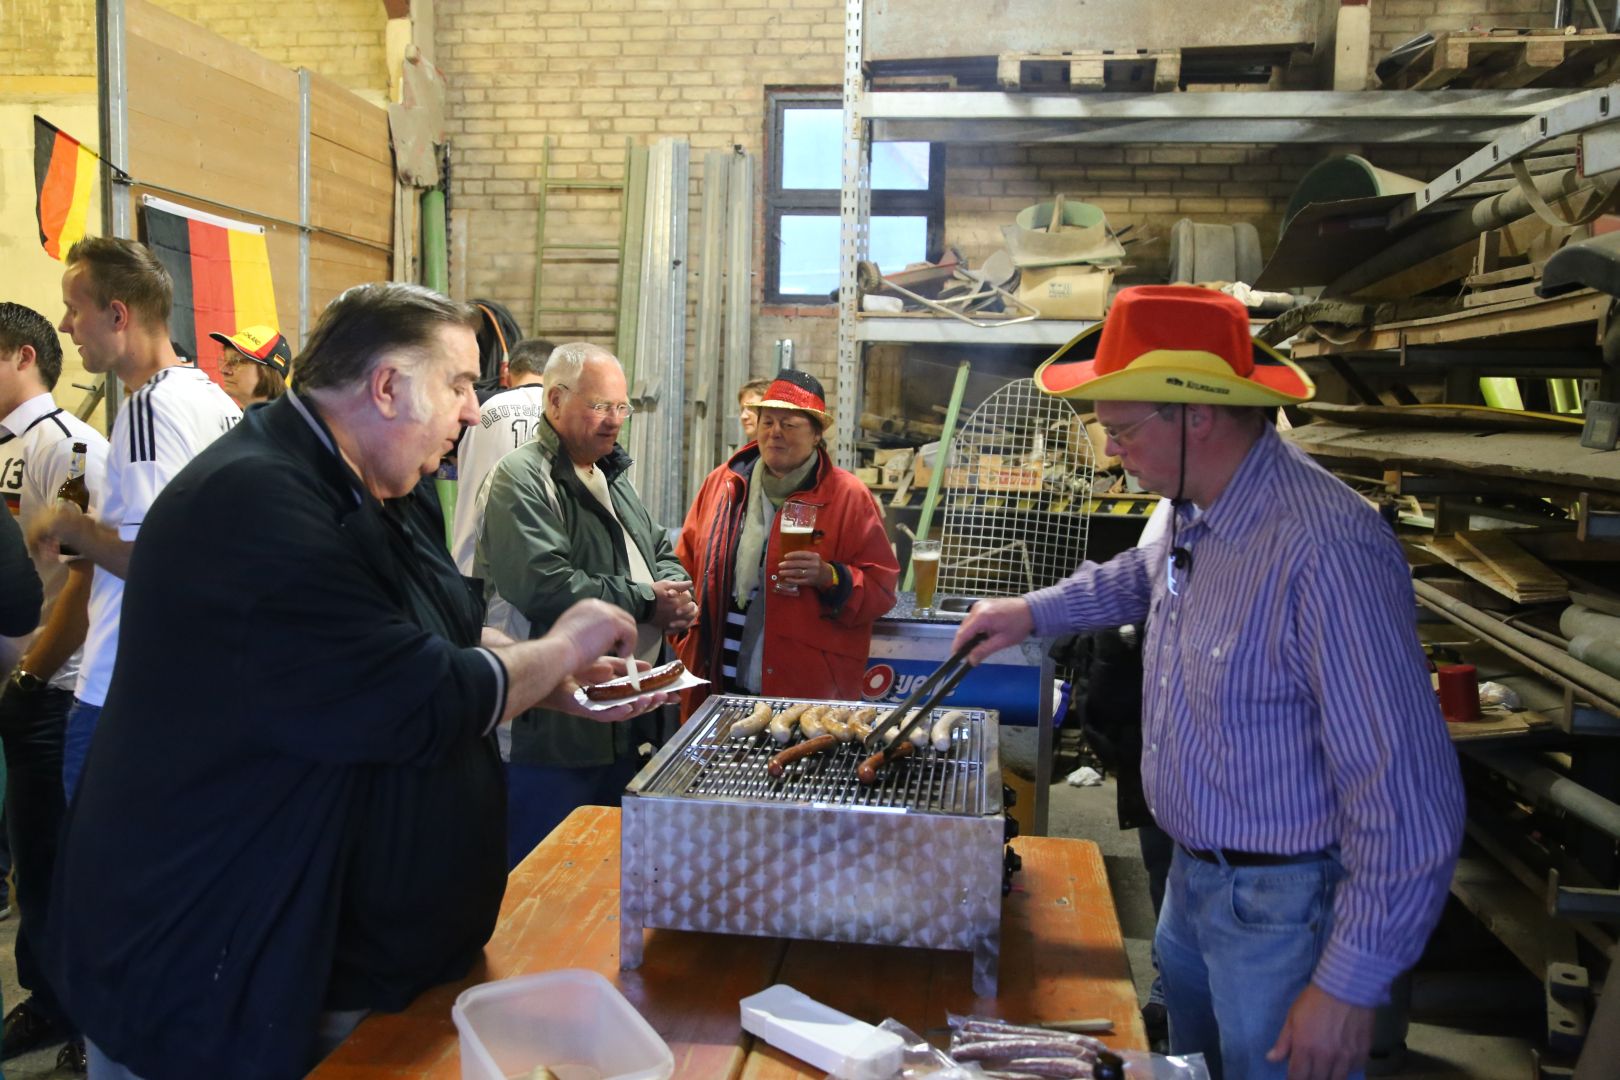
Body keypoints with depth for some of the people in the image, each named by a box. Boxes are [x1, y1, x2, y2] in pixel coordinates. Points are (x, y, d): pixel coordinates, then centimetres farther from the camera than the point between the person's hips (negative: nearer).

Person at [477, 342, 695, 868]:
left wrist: (675, 590, -2)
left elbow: (660, 552, 23)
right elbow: (545, 587, -27)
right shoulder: (521, 478, -14)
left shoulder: (612, 477, 17)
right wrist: (646, 603, -17)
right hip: (553, 726, -9)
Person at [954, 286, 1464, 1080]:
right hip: (1192, 871, 9)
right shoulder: (1195, 509, -4)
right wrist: (1035, 611, 12)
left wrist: (1350, 988, -23)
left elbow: (1407, 801, -29)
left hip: (1283, 905, -9)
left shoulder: (1324, 548, -33)